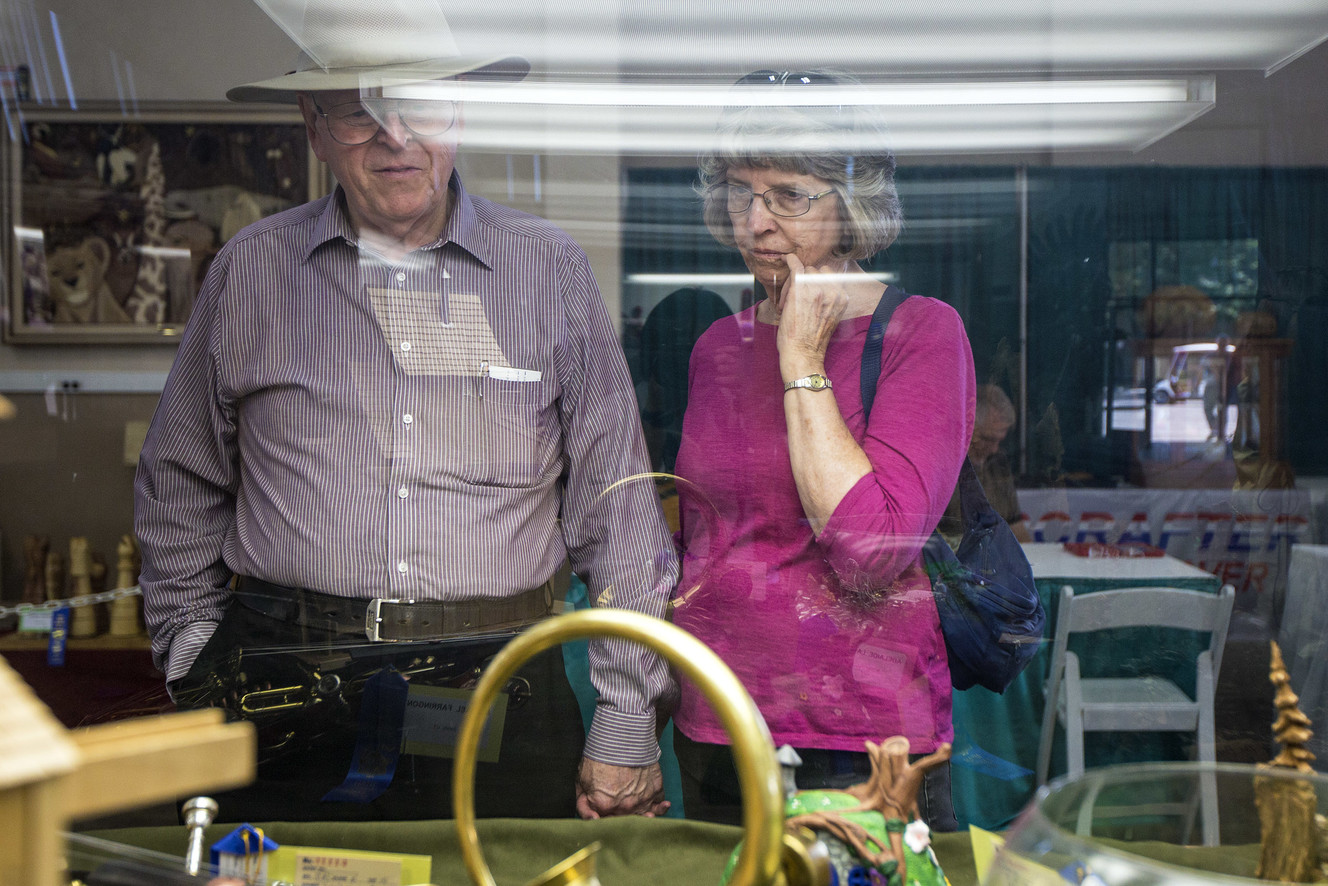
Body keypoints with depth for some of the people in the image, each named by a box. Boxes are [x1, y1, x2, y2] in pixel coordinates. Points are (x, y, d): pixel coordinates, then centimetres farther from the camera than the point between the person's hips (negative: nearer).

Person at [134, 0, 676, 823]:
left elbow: (618, 507, 2)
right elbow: (180, 491, 15)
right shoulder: (251, 270, 5)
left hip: (495, 699, 0)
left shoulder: (551, 269, 2)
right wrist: (196, 657, 9)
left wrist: (627, 724, -1)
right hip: (285, 704, 1)